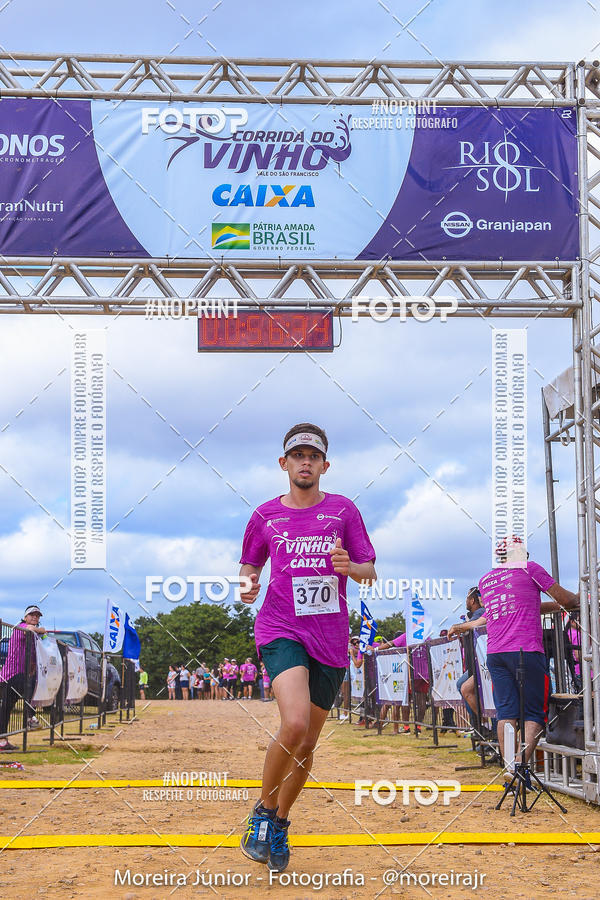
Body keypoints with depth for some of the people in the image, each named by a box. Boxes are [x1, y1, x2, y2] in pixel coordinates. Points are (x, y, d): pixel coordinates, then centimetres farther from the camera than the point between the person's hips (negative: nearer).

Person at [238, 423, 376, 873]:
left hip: (330, 638, 2)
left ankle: (280, 823, 30)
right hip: (280, 629, -2)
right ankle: (262, 811, -2)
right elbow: (249, 566, 19)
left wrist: (349, 566, -15)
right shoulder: (266, 515, 7)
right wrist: (247, 585, -4)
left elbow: (371, 573, 7)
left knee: (307, 744, 8)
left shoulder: (343, 510, 6)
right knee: (294, 724, -25)